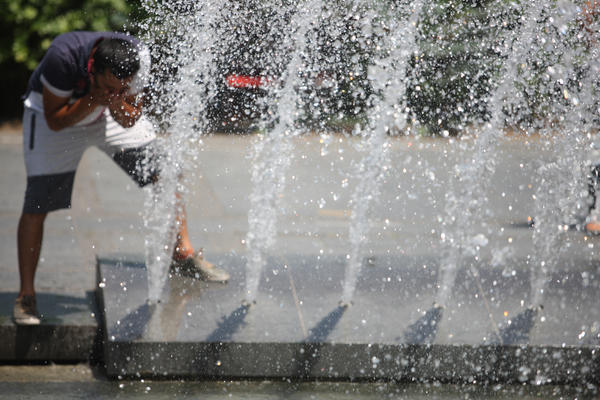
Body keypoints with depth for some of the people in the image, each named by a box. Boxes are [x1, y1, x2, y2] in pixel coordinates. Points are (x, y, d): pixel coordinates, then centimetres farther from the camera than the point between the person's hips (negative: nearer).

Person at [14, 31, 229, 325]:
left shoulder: (138, 57, -29)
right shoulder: (63, 56, -39)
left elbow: (130, 120, -16)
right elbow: (54, 121, -27)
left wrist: (115, 101, -38)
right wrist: (93, 100, -41)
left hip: (110, 114, 3)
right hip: (58, 112, -3)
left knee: (163, 175, -7)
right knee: (37, 204, -12)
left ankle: (183, 254, 10)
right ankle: (26, 295, -1)